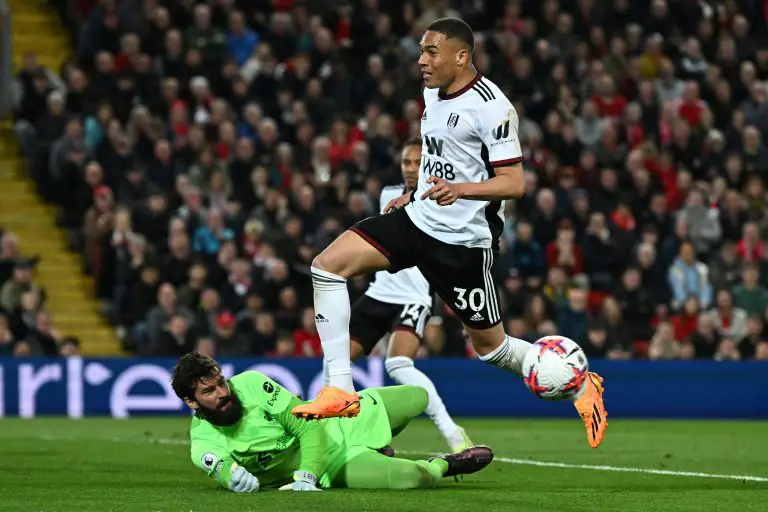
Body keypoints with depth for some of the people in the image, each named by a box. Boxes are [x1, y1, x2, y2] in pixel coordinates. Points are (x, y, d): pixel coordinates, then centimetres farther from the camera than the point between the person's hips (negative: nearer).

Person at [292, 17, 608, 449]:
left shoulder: (491, 107, -17)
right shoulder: (434, 92, 9)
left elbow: (514, 183, -20)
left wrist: (459, 189, -34)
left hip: (466, 240, -8)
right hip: (418, 219, 8)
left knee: (491, 346, 3)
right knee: (328, 265, -11)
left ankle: (579, 383, 29)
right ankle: (340, 391, -12)